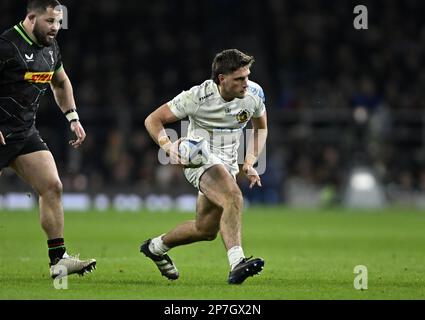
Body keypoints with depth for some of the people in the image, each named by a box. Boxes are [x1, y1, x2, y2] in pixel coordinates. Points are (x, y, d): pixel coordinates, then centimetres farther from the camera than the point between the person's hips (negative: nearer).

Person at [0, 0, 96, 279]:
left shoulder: (50, 47, 9)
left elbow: (61, 83, 28)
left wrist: (73, 118, 19)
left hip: (26, 132, 8)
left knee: (52, 188, -1)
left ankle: (58, 260, 3)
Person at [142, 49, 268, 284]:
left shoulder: (254, 93, -8)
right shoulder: (196, 97, -21)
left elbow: (260, 128, 13)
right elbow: (153, 120, -11)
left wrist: (250, 162, 0)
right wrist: (167, 146, -29)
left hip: (227, 163, 6)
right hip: (199, 158, -6)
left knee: (207, 229, 12)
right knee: (233, 197, -34)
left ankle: (156, 247, 38)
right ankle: (237, 264, -43)